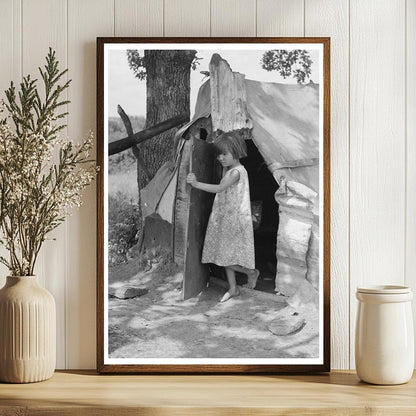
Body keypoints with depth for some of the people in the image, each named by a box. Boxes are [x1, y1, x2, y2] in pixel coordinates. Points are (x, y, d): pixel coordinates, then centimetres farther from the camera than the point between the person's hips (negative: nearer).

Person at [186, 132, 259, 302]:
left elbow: (219, 188, -30)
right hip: (225, 219, 9)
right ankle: (233, 288, 25)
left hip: (235, 220, -9)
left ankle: (252, 272, 19)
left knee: (226, 259, -5)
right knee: (224, 256, 13)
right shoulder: (229, 170, 11)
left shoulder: (236, 172, -19)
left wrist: (197, 184, -34)